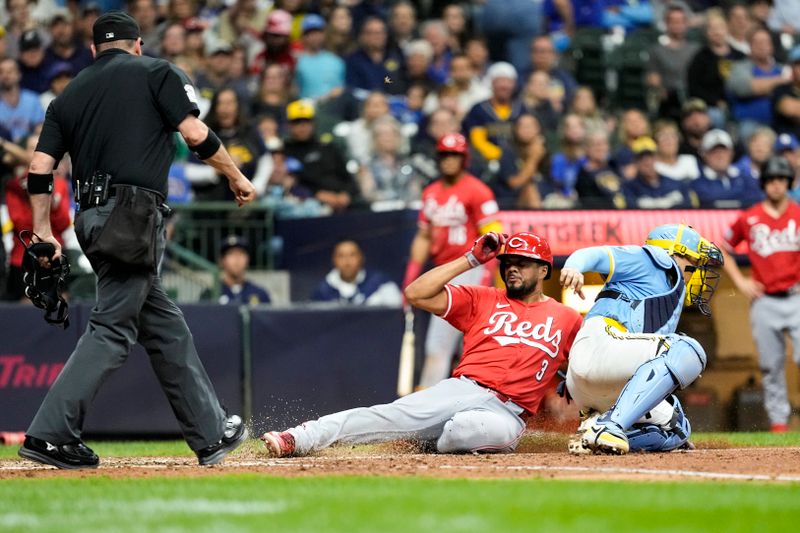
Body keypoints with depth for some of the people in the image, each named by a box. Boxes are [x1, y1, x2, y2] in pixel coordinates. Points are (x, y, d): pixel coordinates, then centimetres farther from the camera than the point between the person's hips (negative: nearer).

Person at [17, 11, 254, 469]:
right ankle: (51, 435, -17)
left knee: (166, 327, 13)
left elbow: (40, 168, 9)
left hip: (92, 217, 7)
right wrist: (237, 178, 5)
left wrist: (44, 234, 12)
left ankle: (212, 433, 17)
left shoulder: (69, 95, 18)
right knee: (113, 328, -9)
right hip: (134, 217, -7)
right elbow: (195, 134, -6)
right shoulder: (156, 72, 4)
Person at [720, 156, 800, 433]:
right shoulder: (748, 219, 4)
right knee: (771, 365, 4)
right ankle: (778, 419, 12)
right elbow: (723, 250, 16)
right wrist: (740, 280, 5)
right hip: (764, 302, 1)